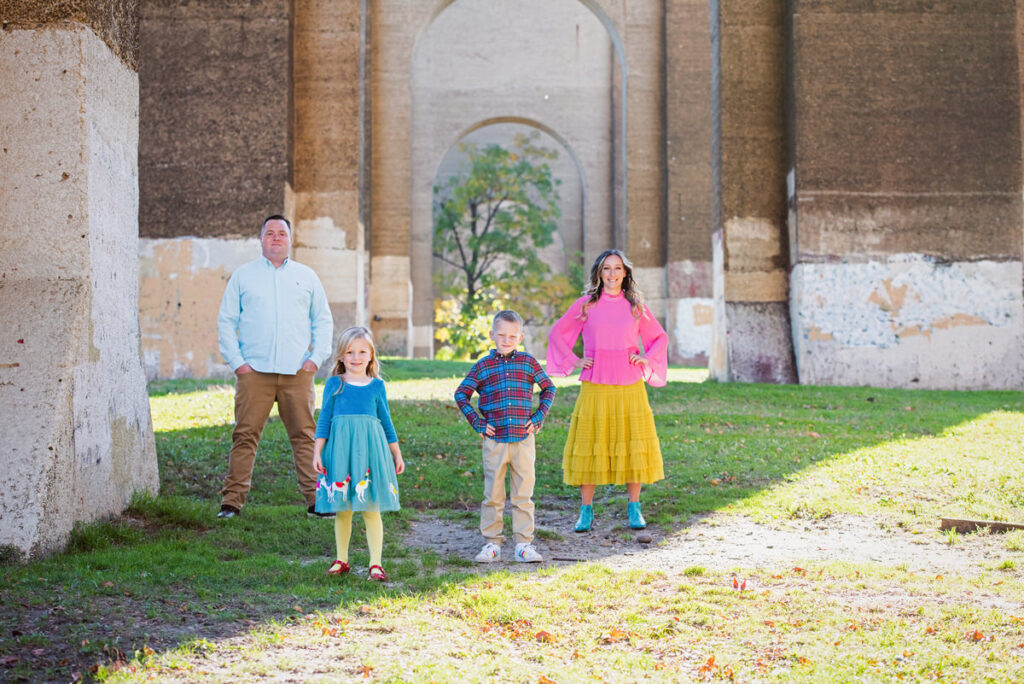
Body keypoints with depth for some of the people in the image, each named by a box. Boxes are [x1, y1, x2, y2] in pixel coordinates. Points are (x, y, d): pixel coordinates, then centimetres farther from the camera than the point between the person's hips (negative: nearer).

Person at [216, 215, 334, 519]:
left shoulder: (307, 276, 16)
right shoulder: (243, 275, 12)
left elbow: (323, 321, 17)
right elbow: (226, 321, 9)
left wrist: (316, 357, 3)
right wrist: (236, 362, -2)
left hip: (297, 373, 1)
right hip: (254, 371, -1)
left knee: (305, 436, -1)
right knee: (245, 435, -5)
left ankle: (316, 499, 2)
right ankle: (232, 500, -1)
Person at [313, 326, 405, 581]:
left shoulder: (377, 386, 7)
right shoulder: (334, 384, 4)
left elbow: (386, 421, 14)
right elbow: (324, 419, 5)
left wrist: (397, 454, 16)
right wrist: (317, 452, -2)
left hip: (370, 448, 0)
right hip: (340, 449, 0)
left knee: (371, 510, 0)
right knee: (342, 509, 7)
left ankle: (375, 563, 4)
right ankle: (342, 560, 20)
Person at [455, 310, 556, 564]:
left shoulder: (528, 362, 5)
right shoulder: (482, 366, 2)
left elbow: (549, 388, 13)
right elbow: (461, 394, 6)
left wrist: (539, 417, 3)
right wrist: (477, 422, -2)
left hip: (524, 440, 0)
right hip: (494, 441, 0)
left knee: (523, 495, 4)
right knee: (493, 495, 5)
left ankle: (524, 544, 9)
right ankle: (491, 543, 12)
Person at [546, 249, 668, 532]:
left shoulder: (636, 306, 7)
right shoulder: (585, 305, 4)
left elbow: (660, 337, 18)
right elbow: (557, 332, 14)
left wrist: (645, 359, 3)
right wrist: (573, 361, 4)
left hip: (629, 387, 1)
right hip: (594, 388, -1)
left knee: (633, 444, 2)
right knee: (589, 445, 0)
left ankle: (634, 509, 13)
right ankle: (586, 511, 8)